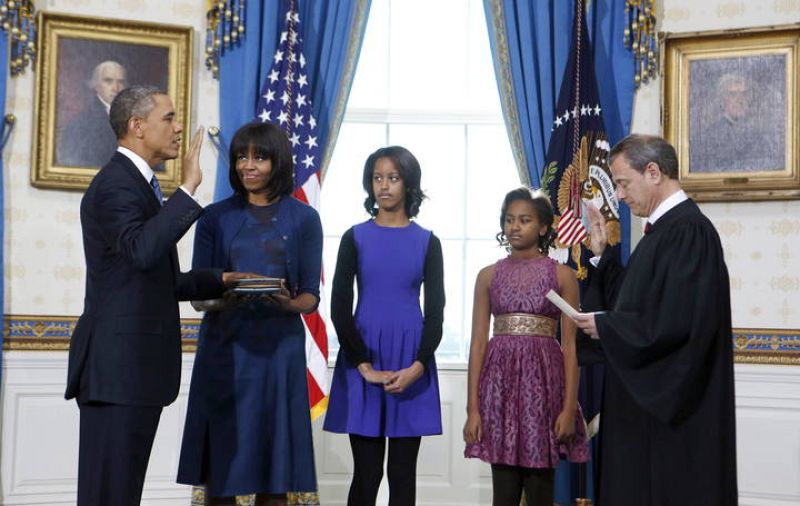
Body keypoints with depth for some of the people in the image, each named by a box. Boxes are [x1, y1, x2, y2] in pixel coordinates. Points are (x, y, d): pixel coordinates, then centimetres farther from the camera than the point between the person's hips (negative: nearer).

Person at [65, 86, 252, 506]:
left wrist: (221, 280, 15)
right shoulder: (115, 184, -12)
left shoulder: (138, 184, 20)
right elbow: (142, 250, -32)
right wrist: (188, 187, -26)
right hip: (117, 365, -10)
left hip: (138, 365, 10)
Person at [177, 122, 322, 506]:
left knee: (273, 469, 0)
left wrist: (290, 303, -18)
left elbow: (311, 296, 4)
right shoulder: (215, 218, 7)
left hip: (278, 347, 0)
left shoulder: (303, 219, 6)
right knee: (220, 458, 0)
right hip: (225, 346, 1)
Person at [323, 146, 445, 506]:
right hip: (362, 358, 0)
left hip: (411, 362, 1)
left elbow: (435, 311, 1)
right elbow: (339, 307, -2)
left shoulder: (427, 242, 5)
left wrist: (418, 366, -13)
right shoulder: (355, 238, 4)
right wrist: (364, 366, -12)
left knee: (402, 472, 4)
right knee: (366, 473, -1)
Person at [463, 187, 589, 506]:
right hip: (500, 379, 2)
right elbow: (478, 342, 5)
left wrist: (569, 407, -9)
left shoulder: (562, 275, 4)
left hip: (543, 377, -2)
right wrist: (472, 408, -2)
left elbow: (569, 345, 0)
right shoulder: (489, 275, 9)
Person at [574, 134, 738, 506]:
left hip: (672, 405, -10)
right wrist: (603, 255, 11)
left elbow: (681, 320, -26)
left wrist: (606, 327, -15)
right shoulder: (665, 228, 13)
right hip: (648, 397, 10)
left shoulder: (688, 230, -18)